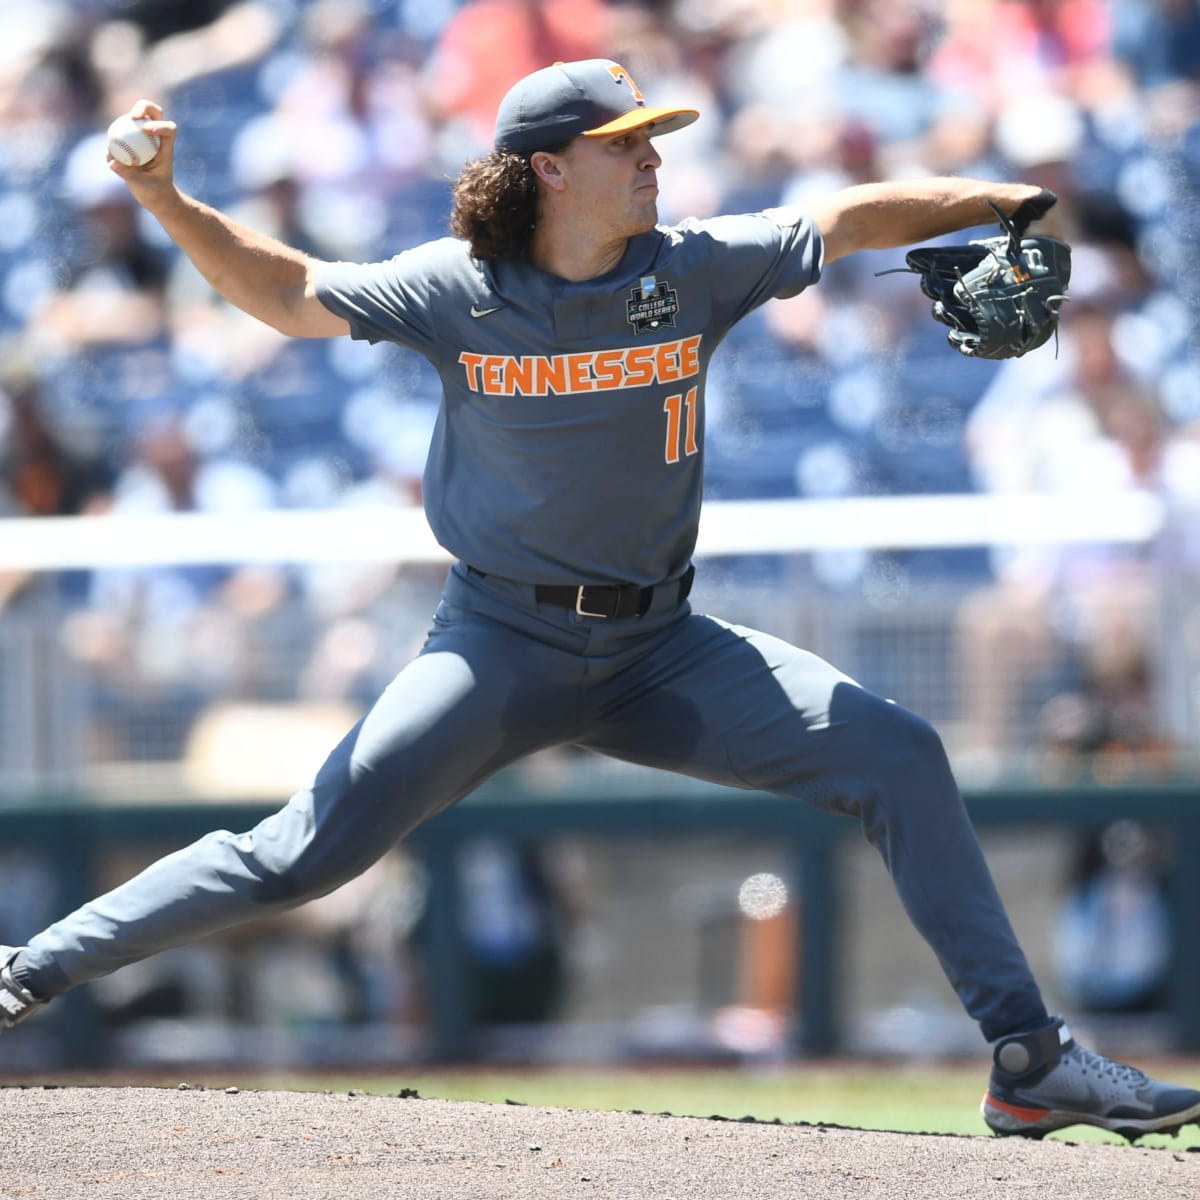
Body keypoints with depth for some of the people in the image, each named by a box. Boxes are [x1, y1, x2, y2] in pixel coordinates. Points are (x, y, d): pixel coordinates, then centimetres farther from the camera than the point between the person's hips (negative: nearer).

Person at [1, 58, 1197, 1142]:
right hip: (500, 642, -3)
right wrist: (166, 200, -11)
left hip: (660, 650, 3)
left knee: (897, 755, -11)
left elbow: (850, 220, 4)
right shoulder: (457, 291, -7)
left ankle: (1028, 1058, -6)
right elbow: (290, 294, 1)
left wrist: (1001, 201, -7)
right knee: (299, 856, -14)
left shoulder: (694, 268, -3)